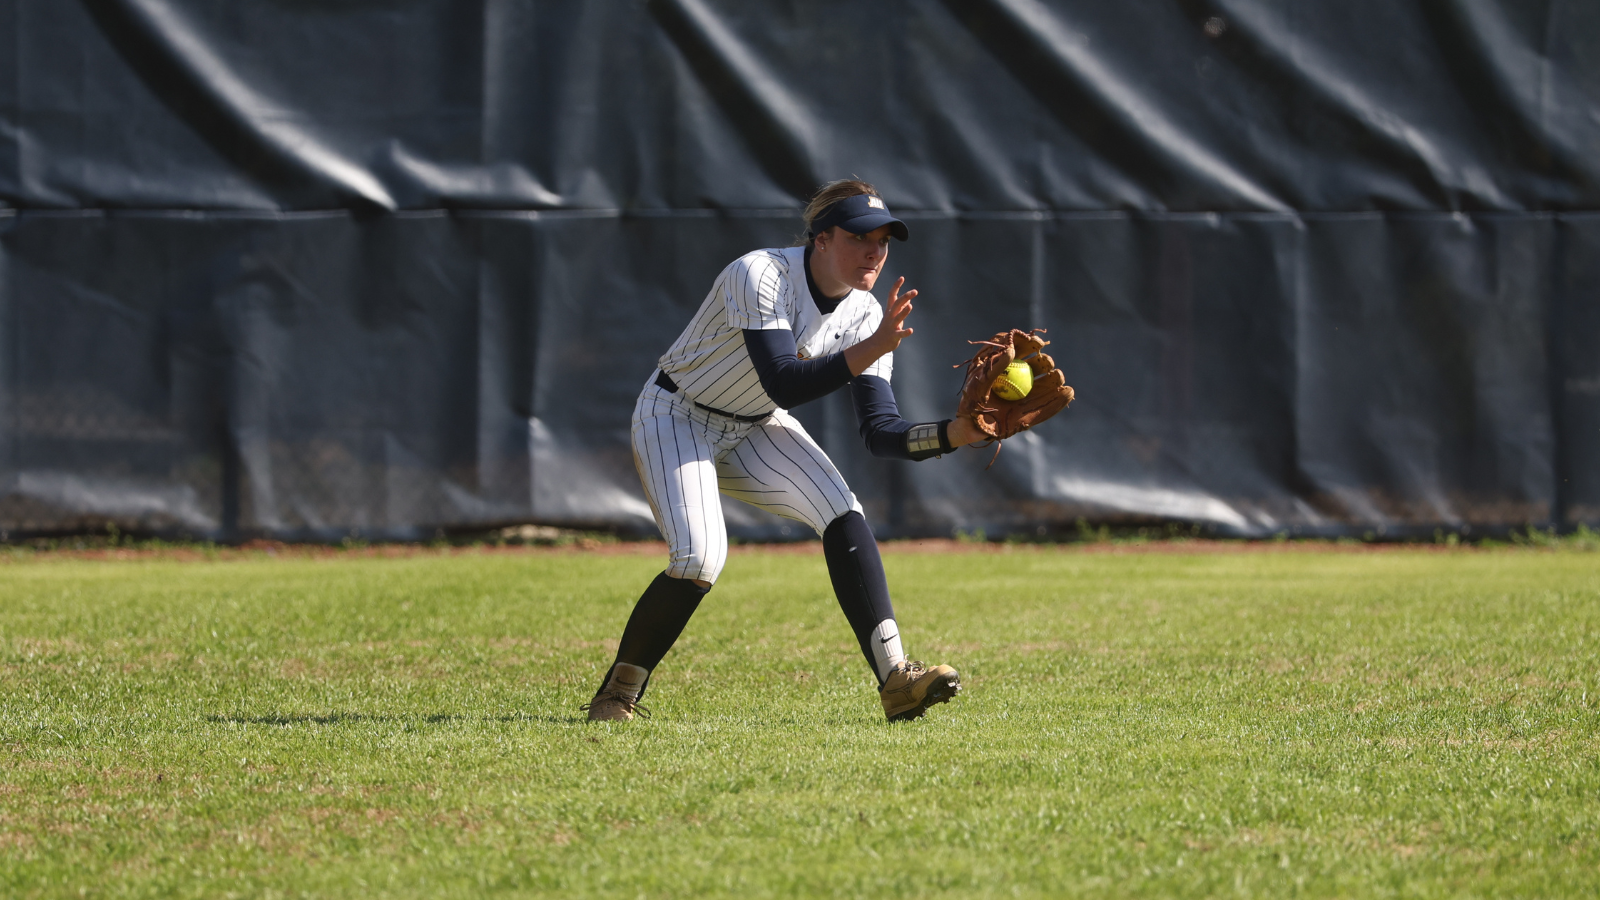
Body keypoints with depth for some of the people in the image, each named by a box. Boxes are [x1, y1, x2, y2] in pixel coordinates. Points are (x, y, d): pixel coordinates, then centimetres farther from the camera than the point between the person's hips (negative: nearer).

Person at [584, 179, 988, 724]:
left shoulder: (865, 316, -11)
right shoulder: (759, 276, -29)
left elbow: (881, 433, -14)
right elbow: (784, 385, -40)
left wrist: (956, 434, -32)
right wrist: (872, 349, -48)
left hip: (756, 431, 6)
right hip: (676, 418, -6)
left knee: (842, 514, -18)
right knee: (701, 559, -25)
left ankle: (894, 678, -22)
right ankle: (618, 693, -4)